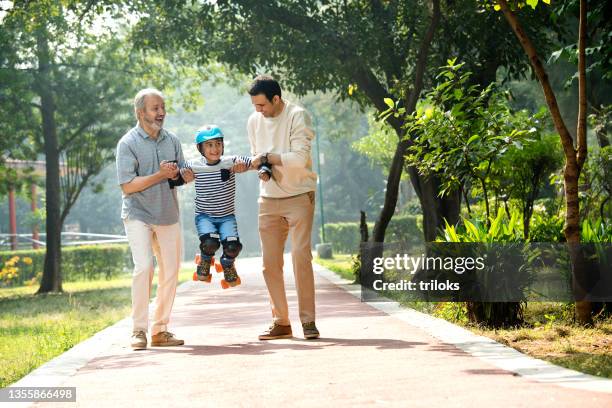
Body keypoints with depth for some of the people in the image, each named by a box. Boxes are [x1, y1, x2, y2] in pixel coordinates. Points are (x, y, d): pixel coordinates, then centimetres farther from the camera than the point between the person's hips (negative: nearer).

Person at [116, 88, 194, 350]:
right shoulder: (128, 144, -8)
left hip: (168, 215, 6)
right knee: (143, 267, -19)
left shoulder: (172, 141, 9)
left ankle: (160, 329, 17)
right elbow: (127, 186, -15)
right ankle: (138, 330, -12)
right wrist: (161, 175, -18)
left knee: (170, 272, 6)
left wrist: (179, 175, -12)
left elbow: (183, 175, 12)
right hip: (138, 215, -6)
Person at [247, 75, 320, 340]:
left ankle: (308, 321, -4)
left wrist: (267, 157, -13)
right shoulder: (254, 121, 7)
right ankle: (280, 322, 9)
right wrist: (262, 169, -6)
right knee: (270, 262, 1)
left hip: (299, 196, -5)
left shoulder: (297, 117, -11)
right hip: (268, 199, 5)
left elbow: (300, 158, -20)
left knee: (301, 256, -11)